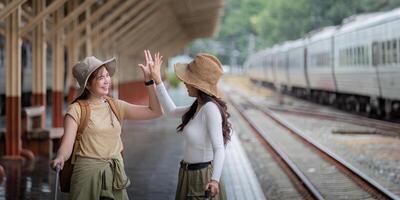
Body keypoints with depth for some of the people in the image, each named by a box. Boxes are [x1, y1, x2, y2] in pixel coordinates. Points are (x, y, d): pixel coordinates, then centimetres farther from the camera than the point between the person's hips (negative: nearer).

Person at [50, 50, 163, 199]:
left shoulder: (116, 106, 7)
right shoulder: (76, 109, -6)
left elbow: (155, 111, 3)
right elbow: (67, 145, -13)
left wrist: (149, 79, -4)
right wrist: (59, 159, -35)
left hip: (115, 174, 4)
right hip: (88, 173, -4)